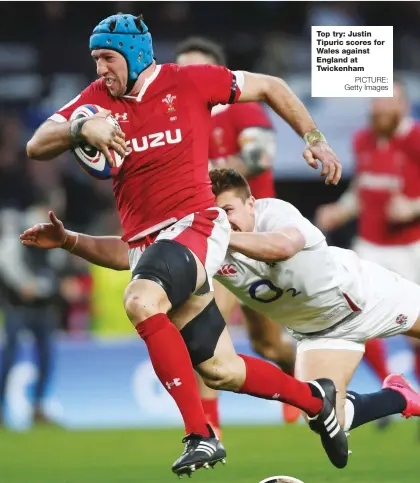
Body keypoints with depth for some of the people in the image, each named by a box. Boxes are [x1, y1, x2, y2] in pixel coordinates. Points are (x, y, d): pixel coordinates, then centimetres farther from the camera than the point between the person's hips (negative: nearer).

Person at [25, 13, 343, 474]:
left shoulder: (189, 81, -2)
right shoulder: (98, 98, 7)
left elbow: (269, 87, 9)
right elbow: (36, 147, -2)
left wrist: (314, 140, 4)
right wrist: (82, 128, -21)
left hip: (194, 225, -6)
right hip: (144, 242, 6)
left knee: (141, 300, -35)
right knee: (219, 370, 9)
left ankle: (201, 434, -33)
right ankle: (314, 399, 34)